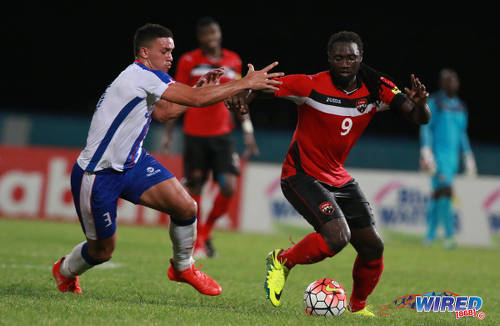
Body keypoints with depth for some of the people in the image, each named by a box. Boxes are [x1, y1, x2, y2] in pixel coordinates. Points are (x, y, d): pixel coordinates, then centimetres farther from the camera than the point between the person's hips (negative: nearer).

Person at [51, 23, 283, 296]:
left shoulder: (144, 79, 7)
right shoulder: (142, 75, -23)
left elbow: (162, 112, 27)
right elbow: (197, 99, -28)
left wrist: (200, 89, 18)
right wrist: (246, 83, -23)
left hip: (132, 162, 8)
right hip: (97, 175, -8)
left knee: (185, 206, -10)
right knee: (102, 250, 6)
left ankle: (183, 267, 14)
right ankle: (65, 271, 39)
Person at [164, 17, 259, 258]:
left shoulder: (233, 61, 8)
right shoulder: (189, 62, 0)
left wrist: (248, 133, 12)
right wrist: (169, 132, 1)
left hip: (222, 134, 2)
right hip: (195, 136, -2)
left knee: (229, 186, -12)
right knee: (194, 190, -1)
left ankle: (206, 230, 11)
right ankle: (198, 244, 12)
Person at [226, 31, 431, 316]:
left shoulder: (376, 89, -7)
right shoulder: (311, 86, -19)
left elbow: (421, 119, -9)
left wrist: (420, 103, -32)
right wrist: (243, 97, -33)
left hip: (338, 178, 6)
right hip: (302, 175, -6)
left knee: (373, 247, 3)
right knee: (337, 236, -26)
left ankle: (358, 306, 29)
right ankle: (282, 261, 1)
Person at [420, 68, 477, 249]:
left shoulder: (461, 107, 17)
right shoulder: (434, 102, -2)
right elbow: (426, 127, -6)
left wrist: (468, 156, 20)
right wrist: (426, 151, -15)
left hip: (453, 155, 6)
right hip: (438, 153, -6)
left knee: (437, 194, 8)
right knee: (444, 189, -16)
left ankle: (430, 235, 13)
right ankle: (449, 234, -20)